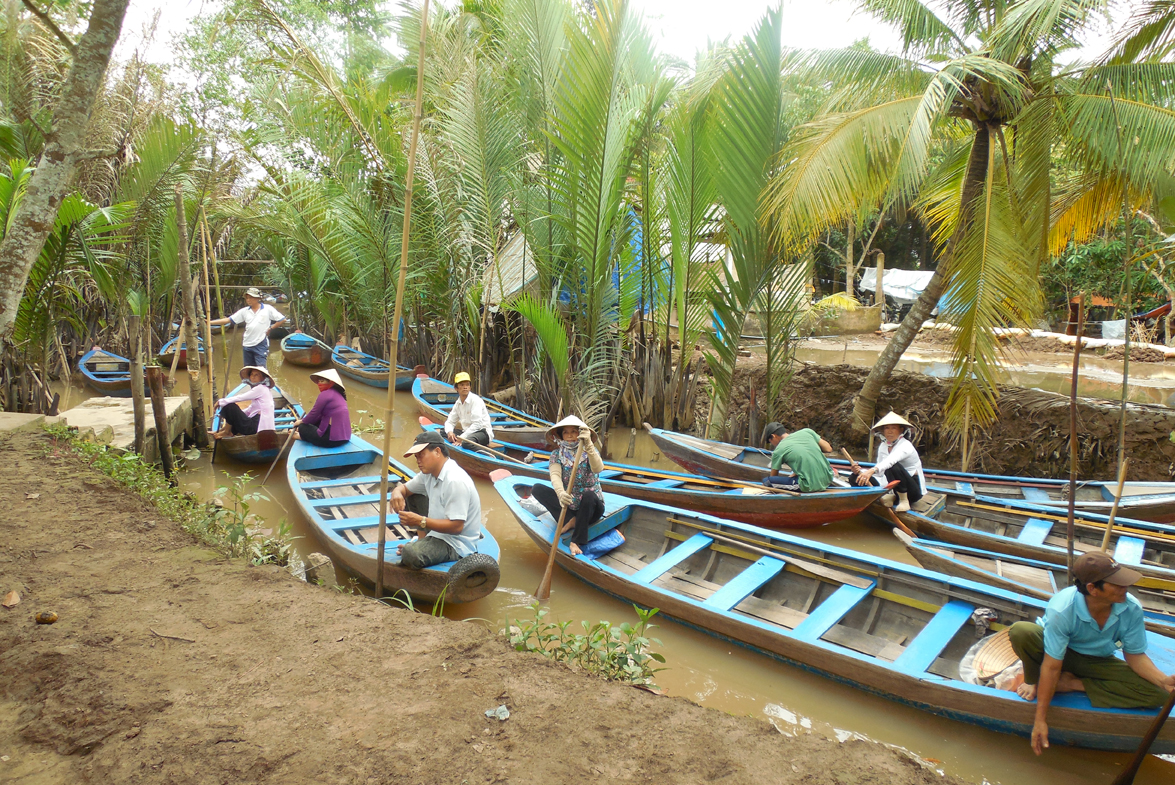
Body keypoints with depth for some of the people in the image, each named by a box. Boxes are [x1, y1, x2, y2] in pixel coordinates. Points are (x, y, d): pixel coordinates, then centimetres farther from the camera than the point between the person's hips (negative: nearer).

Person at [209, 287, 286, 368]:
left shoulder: (268, 309, -2)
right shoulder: (244, 311, 7)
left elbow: (282, 319, 0)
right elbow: (228, 320, 7)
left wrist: (271, 328, -4)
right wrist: (210, 322, 2)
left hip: (261, 344, -5)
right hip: (247, 345, 5)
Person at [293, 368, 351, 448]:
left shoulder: (325, 394, -13)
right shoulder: (338, 394, 14)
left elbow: (314, 413, -8)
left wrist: (301, 421, 10)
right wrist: (305, 420, 19)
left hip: (333, 440, -9)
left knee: (303, 427, 9)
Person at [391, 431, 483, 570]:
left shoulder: (455, 481, -26)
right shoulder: (430, 473, 5)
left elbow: (456, 526, -28)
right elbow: (405, 488, 16)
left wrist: (420, 521, -29)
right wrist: (397, 492, -9)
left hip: (457, 545, -10)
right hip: (437, 532, 10)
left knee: (410, 554, -34)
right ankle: (423, 541, 12)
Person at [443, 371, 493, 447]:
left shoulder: (476, 400, -13)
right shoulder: (458, 403, 10)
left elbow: (477, 424, -21)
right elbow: (450, 422, 14)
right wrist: (449, 432, -11)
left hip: (483, 432, -8)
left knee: (467, 441, -41)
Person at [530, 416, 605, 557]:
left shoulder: (589, 451, -8)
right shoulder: (557, 454, -2)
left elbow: (598, 468, -31)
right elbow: (555, 476, -21)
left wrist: (588, 445, -47)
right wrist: (560, 493, -44)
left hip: (589, 507, -2)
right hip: (568, 506, 2)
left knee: (588, 495, -36)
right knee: (537, 489, -16)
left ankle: (576, 541, -26)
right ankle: (571, 520, -21)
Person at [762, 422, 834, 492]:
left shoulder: (778, 451, -2)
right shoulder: (806, 431, 7)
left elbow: (773, 476, 9)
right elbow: (828, 449, 10)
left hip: (810, 487, -5)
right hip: (828, 479, 5)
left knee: (766, 480, -3)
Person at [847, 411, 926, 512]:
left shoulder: (906, 446, -16)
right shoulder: (883, 446, 7)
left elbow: (890, 460, -38)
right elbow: (880, 472, 5)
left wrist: (872, 470, -56)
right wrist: (861, 471, -14)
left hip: (914, 490, -6)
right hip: (893, 489, 6)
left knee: (893, 467, -37)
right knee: (856, 477, -8)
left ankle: (904, 501, -18)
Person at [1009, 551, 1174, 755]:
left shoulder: (1132, 610, -23)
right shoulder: (1062, 609, -35)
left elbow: (1135, 655, -6)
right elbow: (1052, 666, -32)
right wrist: (1040, 720, -31)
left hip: (1098, 661, 4)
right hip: (1061, 654, -4)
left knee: (1156, 695, -20)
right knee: (1020, 631, -36)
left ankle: (1073, 683, -9)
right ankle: (1034, 683, -5)